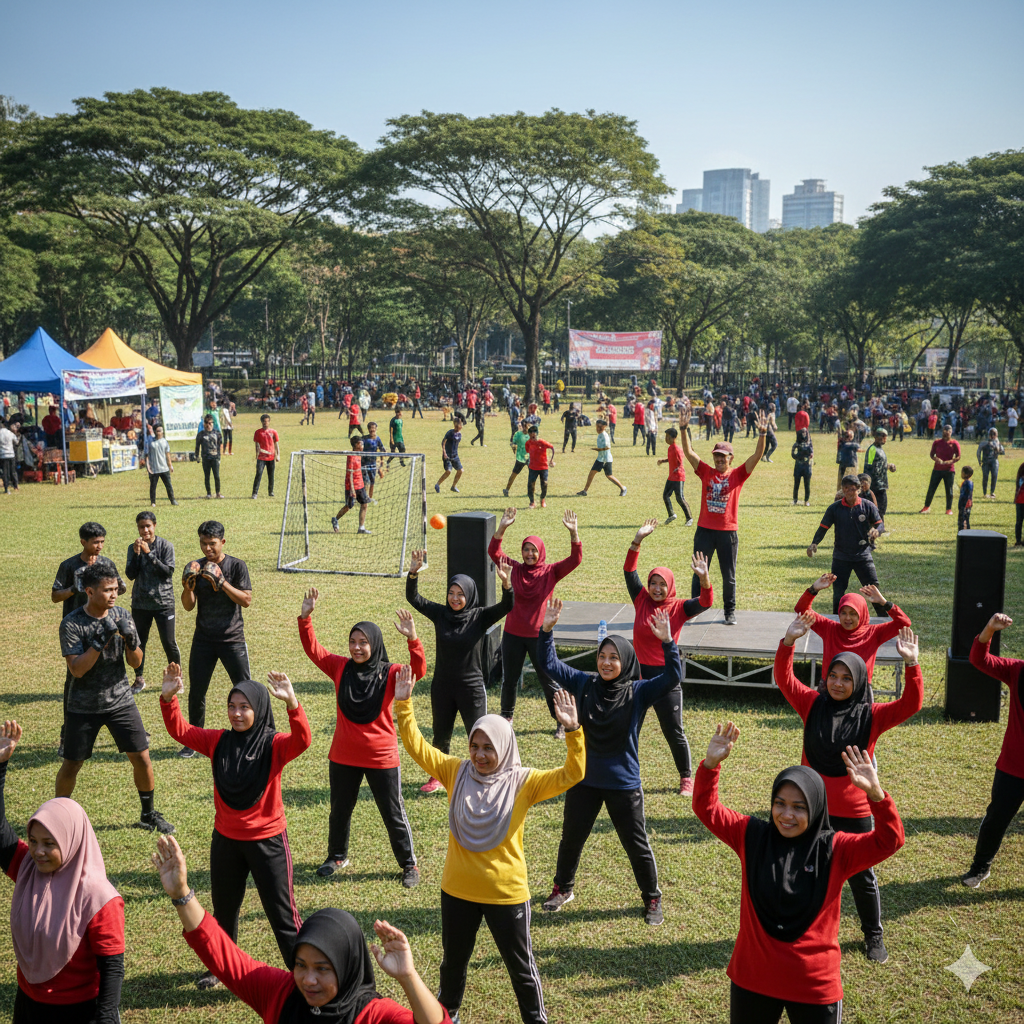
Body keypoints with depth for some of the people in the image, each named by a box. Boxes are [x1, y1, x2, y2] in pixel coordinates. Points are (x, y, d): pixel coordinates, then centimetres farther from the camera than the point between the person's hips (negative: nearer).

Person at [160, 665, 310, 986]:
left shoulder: (273, 745, -17)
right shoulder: (219, 741, -3)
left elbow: (302, 740, -36)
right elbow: (179, 731, -1)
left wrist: (292, 703, -52)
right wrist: (168, 698, -18)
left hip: (267, 840, -5)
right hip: (225, 839, 5)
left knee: (281, 912, 3)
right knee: (223, 909, 23)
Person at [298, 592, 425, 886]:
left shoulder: (390, 674, -12)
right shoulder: (340, 667, -3)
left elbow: (419, 671, -27)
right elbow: (312, 649, -5)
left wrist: (412, 639, -41)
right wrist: (305, 617, -18)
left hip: (382, 759, -3)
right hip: (343, 757, 3)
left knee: (393, 814, 8)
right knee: (340, 810, 21)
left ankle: (409, 864, 24)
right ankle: (337, 856, 43)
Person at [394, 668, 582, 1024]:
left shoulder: (523, 782, -13)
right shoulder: (456, 771, -5)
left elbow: (571, 774, -22)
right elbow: (417, 747, -7)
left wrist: (572, 731, -35)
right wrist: (403, 705, -17)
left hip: (506, 893, -3)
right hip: (457, 889, 3)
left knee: (520, 965, 13)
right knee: (453, 959, 24)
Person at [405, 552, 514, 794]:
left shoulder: (479, 617, -9)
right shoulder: (440, 613, -3)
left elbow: (506, 607, -22)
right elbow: (413, 598, -10)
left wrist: (506, 584, -41)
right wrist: (413, 573, -26)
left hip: (472, 687, -3)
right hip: (442, 687, 3)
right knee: (440, 735, 16)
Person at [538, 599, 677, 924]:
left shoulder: (638, 692, -12)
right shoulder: (584, 684, -5)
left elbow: (672, 678, -23)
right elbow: (550, 664, -3)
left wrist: (667, 642, -35)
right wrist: (546, 629, -15)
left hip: (624, 784, -3)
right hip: (584, 779, 3)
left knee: (636, 844, 11)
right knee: (571, 838, 18)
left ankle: (652, 899, 31)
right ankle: (563, 888, 42)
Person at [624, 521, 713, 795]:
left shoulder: (679, 608, -7)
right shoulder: (641, 600, -1)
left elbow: (706, 601, -22)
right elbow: (629, 570, -8)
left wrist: (704, 577, -40)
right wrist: (638, 540, -19)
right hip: (638, 672, 2)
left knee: (674, 732, 7)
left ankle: (686, 777, 26)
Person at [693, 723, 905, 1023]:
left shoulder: (835, 850, -10)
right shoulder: (751, 836, -4)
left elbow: (889, 840, -19)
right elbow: (707, 808, -5)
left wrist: (875, 793, -36)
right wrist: (711, 764, -21)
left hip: (815, 986, -2)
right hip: (752, 980, 2)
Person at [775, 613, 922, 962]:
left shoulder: (871, 716, -9)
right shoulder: (813, 705, -5)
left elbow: (910, 704, -20)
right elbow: (784, 679, -13)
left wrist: (910, 665, -34)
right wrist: (789, 641, -28)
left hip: (854, 812, -1)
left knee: (861, 877, 15)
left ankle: (873, 935, 36)